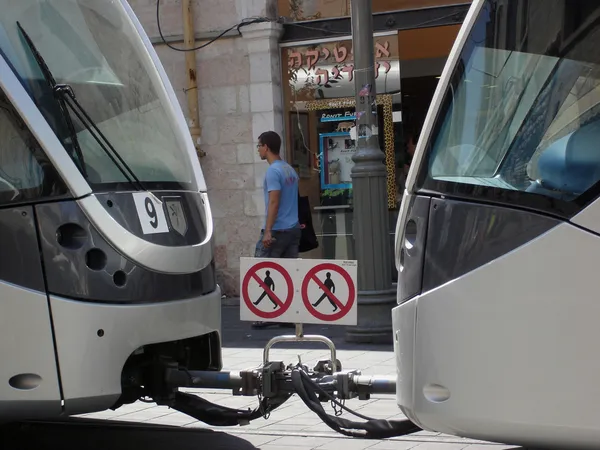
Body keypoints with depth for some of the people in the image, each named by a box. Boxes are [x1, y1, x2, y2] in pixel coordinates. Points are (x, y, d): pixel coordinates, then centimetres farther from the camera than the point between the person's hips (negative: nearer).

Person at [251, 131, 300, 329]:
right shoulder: (290, 170, 16)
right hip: (294, 229, 8)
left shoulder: (273, 171, -11)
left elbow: (274, 202, -18)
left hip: (277, 231, -8)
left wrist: (268, 231, -21)